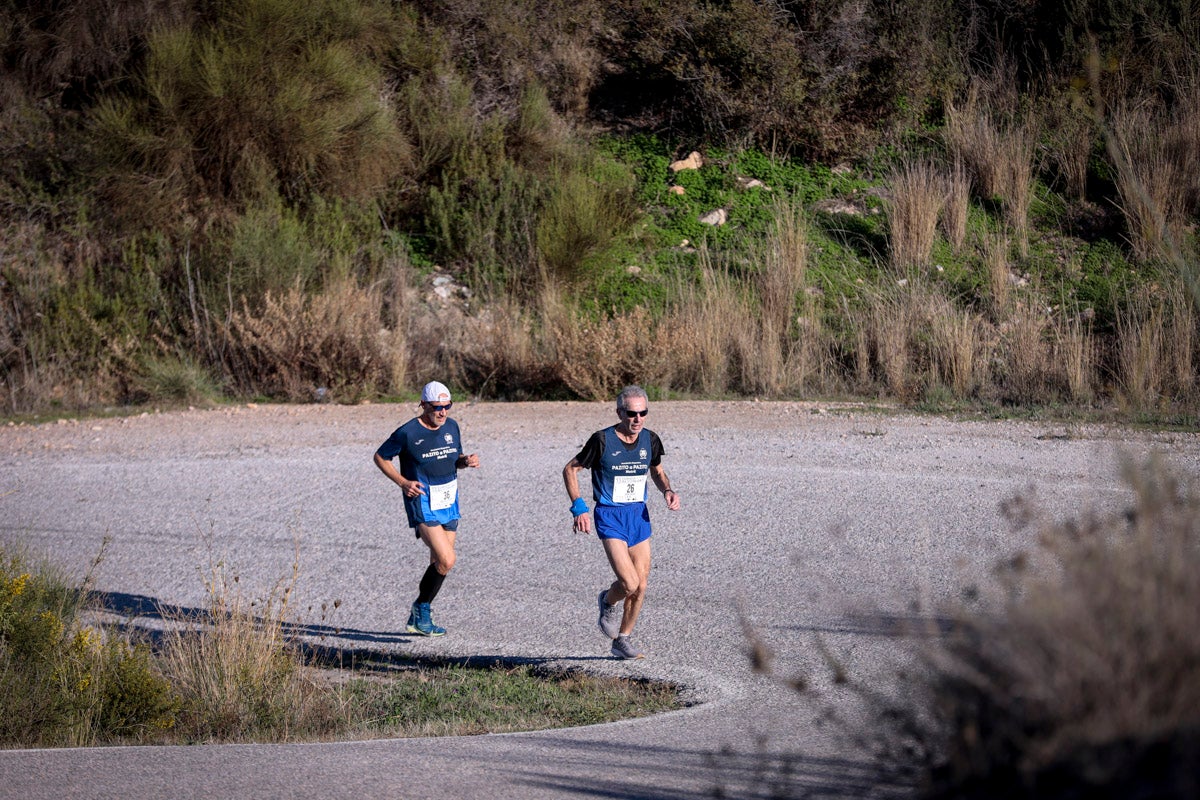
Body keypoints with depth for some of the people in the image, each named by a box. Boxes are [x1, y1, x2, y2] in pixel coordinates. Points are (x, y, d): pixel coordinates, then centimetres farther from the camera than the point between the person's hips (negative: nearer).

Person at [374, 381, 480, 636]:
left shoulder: (451, 427, 6)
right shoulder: (408, 433, -13)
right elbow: (380, 457, -2)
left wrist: (467, 461, -3)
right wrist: (402, 482, -14)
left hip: (449, 505, 7)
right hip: (423, 506, -7)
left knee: (439, 564, 9)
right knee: (446, 561, -17)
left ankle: (419, 617, 24)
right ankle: (421, 611, 2)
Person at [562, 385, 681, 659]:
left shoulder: (650, 440, 1)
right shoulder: (602, 440, -14)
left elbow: (657, 471, 20)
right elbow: (570, 469, -4)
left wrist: (667, 491, -1)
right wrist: (579, 507, -13)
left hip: (639, 515, 5)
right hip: (610, 516, -5)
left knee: (641, 586, 4)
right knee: (629, 583, -17)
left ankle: (622, 640, 23)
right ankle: (608, 602, 18)